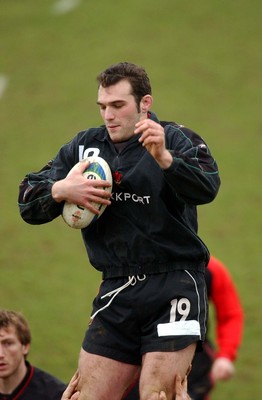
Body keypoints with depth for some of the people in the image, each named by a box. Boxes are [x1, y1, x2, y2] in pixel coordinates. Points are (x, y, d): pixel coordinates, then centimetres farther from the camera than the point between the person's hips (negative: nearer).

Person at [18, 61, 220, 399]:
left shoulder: (177, 140, -4)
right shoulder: (84, 146, 11)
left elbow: (206, 189, -22)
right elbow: (28, 202, 10)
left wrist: (165, 159, -40)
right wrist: (60, 191, -12)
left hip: (174, 283, -5)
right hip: (116, 291, 5)